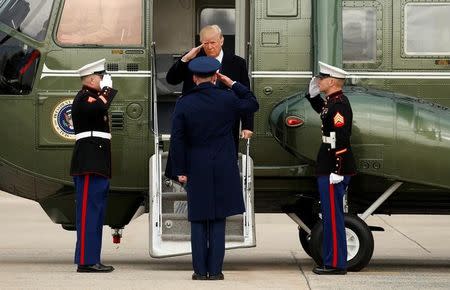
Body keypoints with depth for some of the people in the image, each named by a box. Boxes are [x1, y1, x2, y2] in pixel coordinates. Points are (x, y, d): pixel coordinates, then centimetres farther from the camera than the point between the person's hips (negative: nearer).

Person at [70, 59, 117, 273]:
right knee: (89, 211, -12)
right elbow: (98, 108, -29)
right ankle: (86, 261, -13)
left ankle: (92, 259, 14)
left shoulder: (94, 97, 23)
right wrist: (107, 90, -14)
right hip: (89, 164, -11)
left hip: (98, 164, 11)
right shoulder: (83, 98, -9)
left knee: (96, 213, 11)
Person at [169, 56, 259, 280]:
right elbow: (253, 104, 14)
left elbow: (177, 140, -5)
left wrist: (180, 170, 1)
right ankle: (215, 270, 3)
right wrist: (232, 83, 14)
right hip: (223, 170, 0)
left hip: (196, 171, 0)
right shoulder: (227, 99, -5)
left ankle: (200, 270, 4)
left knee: (198, 221, 6)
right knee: (218, 221, 4)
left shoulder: (184, 104, -6)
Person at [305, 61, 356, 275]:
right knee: (331, 215, 14)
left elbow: (341, 139, -23)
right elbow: (322, 111, 37)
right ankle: (333, 261, 20)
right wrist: (313, 95, 21)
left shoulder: (339, 104, -18)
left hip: (334, 171, -10)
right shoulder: (333, 101, 13)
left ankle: (336, 264, -1)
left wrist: (337, 171, -24)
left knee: (333, 216, -5)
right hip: (328, 169, 10)